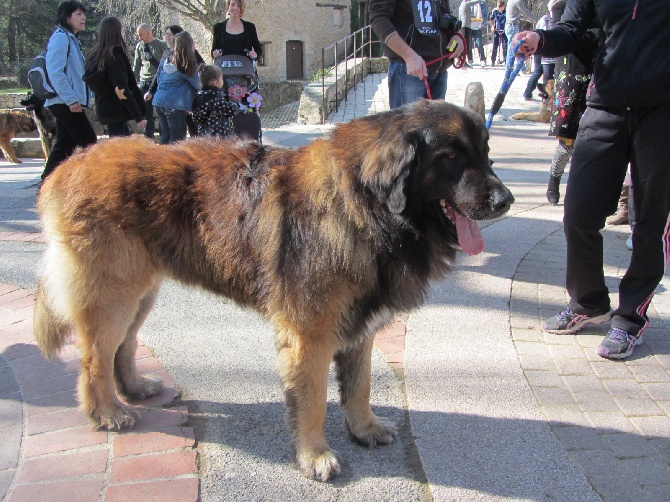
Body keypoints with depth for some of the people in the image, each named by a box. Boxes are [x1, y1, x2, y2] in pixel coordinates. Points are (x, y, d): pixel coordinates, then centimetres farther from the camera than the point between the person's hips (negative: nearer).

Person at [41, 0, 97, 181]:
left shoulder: (71, 38, 20)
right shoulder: (60, 37, -10)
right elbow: (55, 72, -20)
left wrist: (75, 98, 15)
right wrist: (71, 99, -22)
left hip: (65, 103, 10)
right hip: (64, 102, -10)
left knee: (64, 145, 10)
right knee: (89, 142, -10)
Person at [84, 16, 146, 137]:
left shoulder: (95, 56, 10)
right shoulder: (115, 55, -14)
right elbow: (121, 89, -19)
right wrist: (138, 116, -18)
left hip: (103, 108, 9)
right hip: (115, 110, -9)